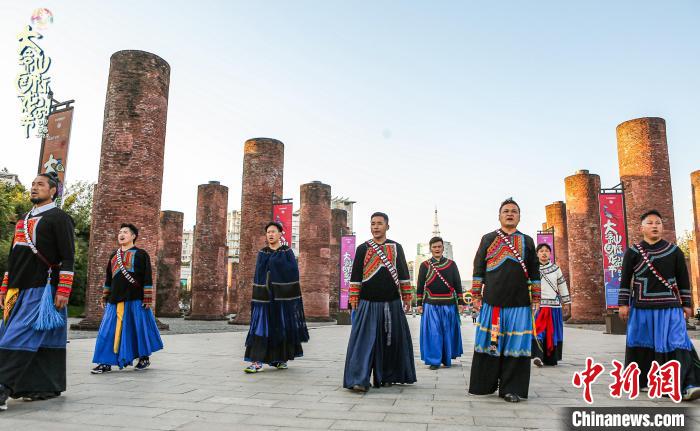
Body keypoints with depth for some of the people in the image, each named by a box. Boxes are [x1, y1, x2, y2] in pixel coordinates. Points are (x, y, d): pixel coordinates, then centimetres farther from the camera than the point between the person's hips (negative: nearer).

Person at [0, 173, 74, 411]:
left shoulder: (59, 218, -4)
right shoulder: (23, 220, 21)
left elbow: (67, 258, -10)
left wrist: (63, 291, -15)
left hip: (42, 291, -7)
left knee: (20, 338, -12)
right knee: (41, 341, 9)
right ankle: (45, 387, 16)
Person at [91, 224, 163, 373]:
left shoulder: (141, 254, 0)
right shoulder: (114, 255, 17)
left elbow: (147, 278, -4)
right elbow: (108, 278, 23)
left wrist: (147, 299, -9)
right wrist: (105, 297, 19)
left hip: (135, 299, -5)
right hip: (115, 300, 5)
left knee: (140, 328, 2)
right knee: (109, 331, 2)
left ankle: (145, 357, 19)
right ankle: (106, 362, 8)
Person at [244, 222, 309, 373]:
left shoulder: (287, 252, 1)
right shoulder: (262, 254, 9)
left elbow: (293, 274, -4)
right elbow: (258, 276, 7)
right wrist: (257, 296, 0)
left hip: (282, 296, -2)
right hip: (265, 297, 2)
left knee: (282, 327, 5)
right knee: (261, 328, -5)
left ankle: (281, 359, 20)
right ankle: (257, 362, -5)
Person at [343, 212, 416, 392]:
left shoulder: (396, 247, 8)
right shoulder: (362, 248, 4)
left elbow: (404, 274, 8)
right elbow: (355, 276, 4)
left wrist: (407, 298, 5)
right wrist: (354, 299, -1)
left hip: (392, 304, 2)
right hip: (368, 303, -2)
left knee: (392, 340, 8)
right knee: (364, 340, -8)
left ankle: (387, 377, 23)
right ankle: (359, 380, -7)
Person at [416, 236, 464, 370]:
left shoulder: (451, 264, 7)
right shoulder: (424, 265, 4)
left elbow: (458, 285, 8)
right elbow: (420, 286, 6)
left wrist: (460, 302, 3)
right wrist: (419, 304, 1)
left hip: (449, 305, 1)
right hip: (430, 306, -1)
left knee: (449, 332, 8)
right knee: (433, 333, -2)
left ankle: (447, 358, 24)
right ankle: (434, 360, 7)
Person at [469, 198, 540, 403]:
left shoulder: (527, 241, 13)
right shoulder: (488, 239, 9)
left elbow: (534, 273, 13)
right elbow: (478, 270, 8)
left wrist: (536, 299, 8)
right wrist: (476, 296, 3)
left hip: (520, 304, 1)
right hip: (492, 302, -1)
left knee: (516, 346, 0)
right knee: (489, 344, 4)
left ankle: (511, 389, 10)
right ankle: (484, 385, 18)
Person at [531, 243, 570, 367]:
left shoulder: (556, 268, 10)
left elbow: (563, 287, 12)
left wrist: (567, 305, 10)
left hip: (554, 306, 2)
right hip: (537, 306, -2)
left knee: (553, 333, 5)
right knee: (538, 331, -14)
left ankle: (551, 359, 15)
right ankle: (538, 356, -16)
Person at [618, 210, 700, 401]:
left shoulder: (674, 250, 6)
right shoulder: (633, 251, 1)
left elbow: (683, 279, 10)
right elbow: (625, 280, 3)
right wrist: (623, 304, -2)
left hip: (670, 306, 1)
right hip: (642, 306, 0)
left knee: (676, 342, -8)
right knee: (643, 343, 8)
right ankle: (642, 380, 22)